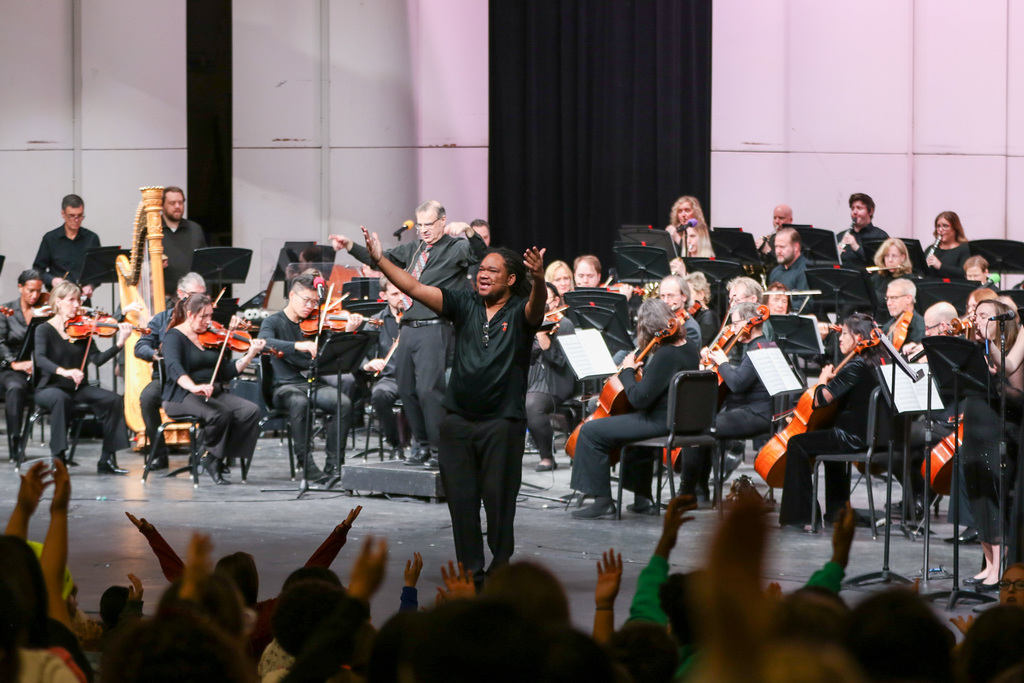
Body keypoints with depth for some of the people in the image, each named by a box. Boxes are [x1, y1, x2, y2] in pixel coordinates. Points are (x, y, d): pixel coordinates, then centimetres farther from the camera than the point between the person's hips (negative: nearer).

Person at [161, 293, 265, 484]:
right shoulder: (174, 337, -5)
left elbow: (227, 372, 11)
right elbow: (174, 368, -26)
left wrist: (250, 355, -2)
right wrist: (194, 387, -44)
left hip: (214, 393, 7)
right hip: (181, 397, -7)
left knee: (251, 411, -18)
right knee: (221, 413, -35)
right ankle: (211, 459, -11)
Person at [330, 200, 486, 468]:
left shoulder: (454, 249, -2)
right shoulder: (413, 250, 18)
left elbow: (479, 254, -20)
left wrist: (469, 232, -38)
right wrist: (350, 246, 16)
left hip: (435, 328, -8)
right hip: (409, 327, 8)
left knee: (428, 388, -15)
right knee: (407, 389, 10)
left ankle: (440, 448, -7)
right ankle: (423, 445, 21)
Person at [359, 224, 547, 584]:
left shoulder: (519, 313, -3)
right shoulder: (465, 305, 6)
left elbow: (537, 305, -26)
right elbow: (415, 288, 1)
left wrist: (539, 280, -48)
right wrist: (380, 260, -10)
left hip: (502, 422, -4)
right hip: (458, 419, 4)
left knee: (499, 500, 1)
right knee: (461, 500, 5)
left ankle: (500, 569, 14)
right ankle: (470, 571, 15)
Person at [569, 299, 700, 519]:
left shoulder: (665, 356, -24)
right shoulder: (689, 349, 5)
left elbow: (639, 399, -24)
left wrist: (627, 372, -10)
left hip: (661, 423, -10)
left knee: (590, 432, -6)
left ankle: (603, 501, -3)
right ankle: (642, 498, 38)